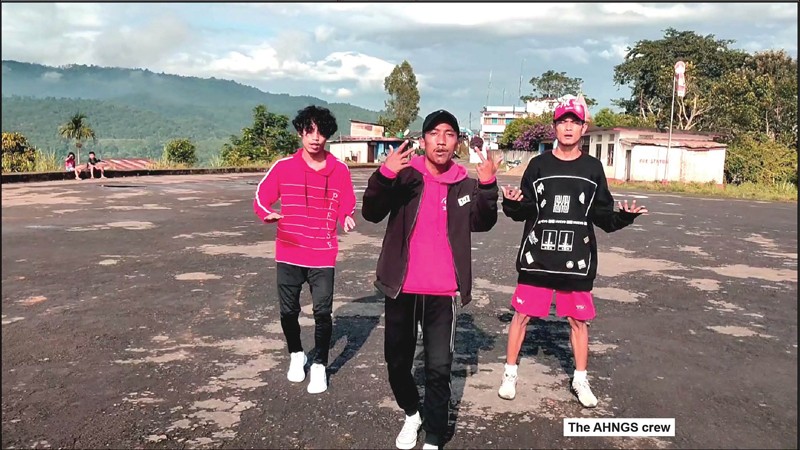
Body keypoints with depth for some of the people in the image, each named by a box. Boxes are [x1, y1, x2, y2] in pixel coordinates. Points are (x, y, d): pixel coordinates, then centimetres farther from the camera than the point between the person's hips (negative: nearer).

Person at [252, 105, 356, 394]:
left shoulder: (340, 170, -3)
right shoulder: (283, 167, -4)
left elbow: (346, 206, 6)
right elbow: (261, 198, 3)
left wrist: (347, 218, -17)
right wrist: (267, 214, -19)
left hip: (323, 255, -1)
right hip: (288, 254, 1)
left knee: (323, 312, 1)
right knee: (288, 311, 12)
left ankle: (320, 366, 18)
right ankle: (296, 355, 37)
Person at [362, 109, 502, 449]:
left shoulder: (464, 184, 4)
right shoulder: (405, 175, -4)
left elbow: (482, 223, -3)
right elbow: (372, 214, -12)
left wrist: (488, 185, -18)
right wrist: (384, 174, -28)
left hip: (443, 293, 0)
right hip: (402, 289, 0)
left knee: (439, 369, 2)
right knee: (397, 362, 14)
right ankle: (412, 414, 41)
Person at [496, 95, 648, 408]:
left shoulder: (593, 168, 4)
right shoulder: (538, 165, 1)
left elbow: (603, 216, 4)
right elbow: (523, 211, 2)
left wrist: (623, 216, -15)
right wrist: (512, 203, -19)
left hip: (577, 260, 1)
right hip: (537, 257, -1)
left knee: (579, 320, 10)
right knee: (522, 314, 5)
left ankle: (580, 379, 27)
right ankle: (510, 373, 22)